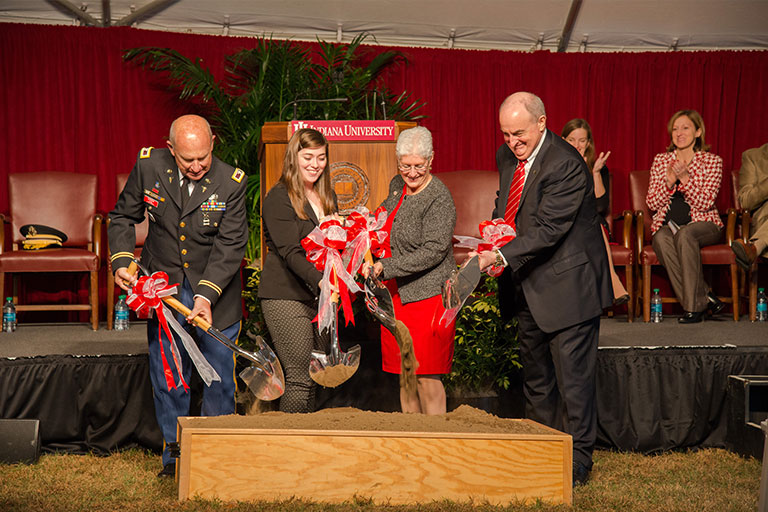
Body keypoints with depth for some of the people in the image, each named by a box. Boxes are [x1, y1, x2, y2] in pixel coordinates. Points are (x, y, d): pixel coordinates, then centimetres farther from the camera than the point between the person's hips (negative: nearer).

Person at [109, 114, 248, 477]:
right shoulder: (148, 166, -9)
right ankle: (174, 455, 21)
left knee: (219, 376, 5)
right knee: (167, 376, 7)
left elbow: (230, 246, -16)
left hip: (215, 292, -1)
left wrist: (206, 295, -25)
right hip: (163, 289, 2)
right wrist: (121, 260, -11)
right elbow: (123, 217, 5)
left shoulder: (231, 182, -16)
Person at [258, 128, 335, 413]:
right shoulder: (278, 198, -7)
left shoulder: (327, 197, 16)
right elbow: (290, 251, -17)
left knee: (315, 378, 8)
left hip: (321, 296, 7)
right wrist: (319, 280, -31)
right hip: (286, 296, -7)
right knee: (300, 378, -8)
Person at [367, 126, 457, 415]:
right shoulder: (397, 185, 9)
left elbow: (433, 251, -21)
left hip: (428, 295, -8)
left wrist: (385, 267, -22)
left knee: (425, 375, -4)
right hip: (397, 294, 8)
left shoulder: (440, 199, -15)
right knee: (404, 373, 11)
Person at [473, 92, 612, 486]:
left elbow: (548, 230, -26)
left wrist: (500, 257, -34)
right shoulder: (507, 156, 5)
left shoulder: (566, 165, -21)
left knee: (572, 376, -2)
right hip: (528, 288, 8)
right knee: (535, 375, 17)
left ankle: (577, 460, 10)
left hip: (566, 284, -8)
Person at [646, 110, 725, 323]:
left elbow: (705, 203, -8)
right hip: (667, 223, 2)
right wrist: (669, 181, -13)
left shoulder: (712, 161, 2)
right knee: (661, 239, -34)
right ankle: (705, 298, -30)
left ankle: (694, 305, -33)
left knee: (684, 234, -37)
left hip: (703, 224, -2)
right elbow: (652, 203, 4)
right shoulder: (660, 161, 10)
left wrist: (685, 179, -21)